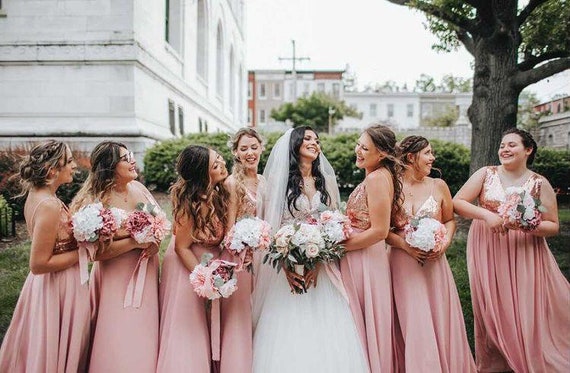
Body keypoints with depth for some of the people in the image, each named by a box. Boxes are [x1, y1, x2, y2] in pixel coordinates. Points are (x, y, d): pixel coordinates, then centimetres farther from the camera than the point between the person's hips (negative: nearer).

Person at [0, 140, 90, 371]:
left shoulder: (35, 196, 3)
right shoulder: (50, 206, -26)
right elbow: (39, 264, -24)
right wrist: (83, 252, -19)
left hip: (47, 284, 9)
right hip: (60, 287, -9)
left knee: (43, 352, 23)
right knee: (58, 354, 9)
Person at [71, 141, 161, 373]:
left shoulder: (138, 188, 0)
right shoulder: (96, 202, -16)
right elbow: (96, 251, -20)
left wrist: (155, 241, -9)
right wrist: (135, 242, -23)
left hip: (145, 274, 6)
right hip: (117, 278, -5)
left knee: (144, 335, 16)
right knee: (121, 343, 1)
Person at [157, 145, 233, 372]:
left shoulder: (219, 192, -9)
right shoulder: (193, 204, -28)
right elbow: (182, 247, -18)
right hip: (187, 266, -6)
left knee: (212, 331, 16)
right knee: (189, 333, 7)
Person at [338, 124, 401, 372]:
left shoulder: (377, 178, -18)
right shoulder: (373, 177, 11)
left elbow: (379, 231, -21)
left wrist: (340, 246, -15)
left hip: (366, 258, -9)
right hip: (357, 258, 9)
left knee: (363, 325, 5)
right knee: (363, 324, 18)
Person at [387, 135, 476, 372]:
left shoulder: (438, 186, 4)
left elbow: (450, 220, 13)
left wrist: (445, 243, -4)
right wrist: (406, 245, -15)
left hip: (434, 262, 2)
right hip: (403, 264, -2)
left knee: (440, 320, 8)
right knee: (410, 324, 3)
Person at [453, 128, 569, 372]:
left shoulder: (540, 183, 0)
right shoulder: (486, 174, 0)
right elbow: (457, 202, -6)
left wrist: (531, 226, -19)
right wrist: (486, 214, -20)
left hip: (525, 255, 0)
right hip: (488, 254, 0)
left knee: (528, 313, 1)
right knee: (493, 312, 8)